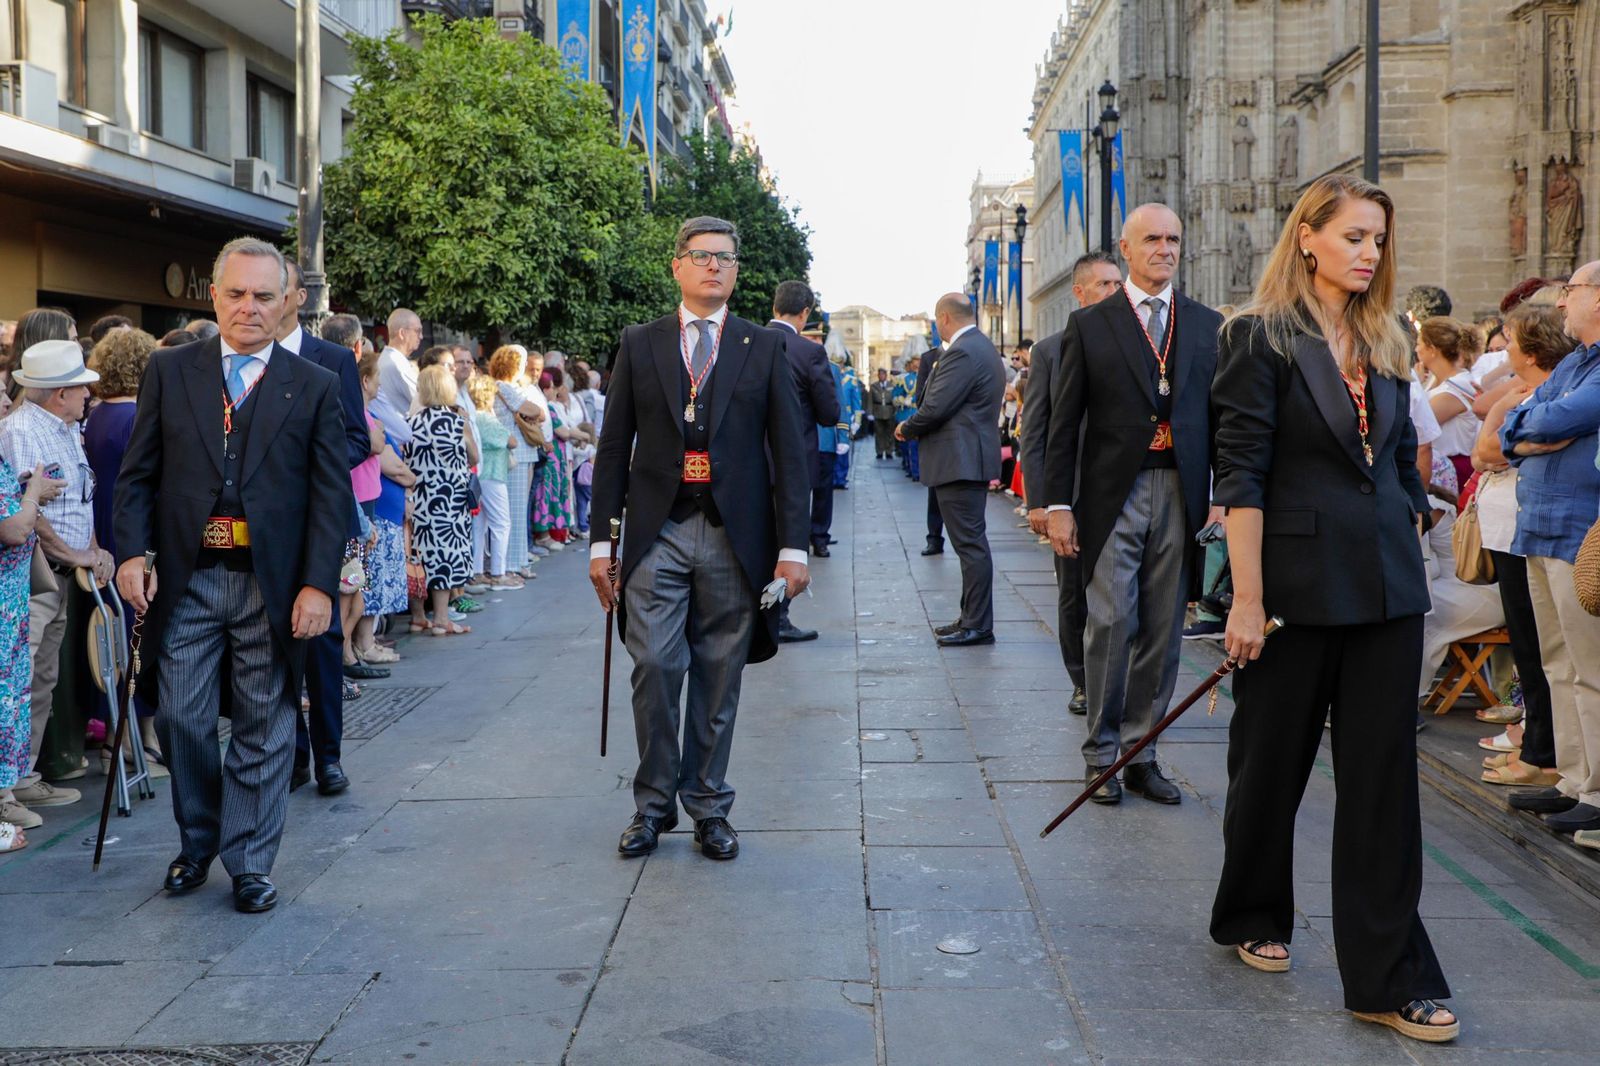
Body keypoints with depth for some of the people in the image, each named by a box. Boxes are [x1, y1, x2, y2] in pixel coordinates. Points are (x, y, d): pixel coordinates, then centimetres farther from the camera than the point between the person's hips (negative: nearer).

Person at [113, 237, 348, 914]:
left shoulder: (315, 387, 3)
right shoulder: (168, 371, 7)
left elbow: (332, 494, 0)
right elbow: (138, 474, 7)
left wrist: (319, 584, -9)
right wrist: (132, 552, -8)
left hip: (273, 585, -1)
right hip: (185, 579, 1)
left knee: (265, 729, 6)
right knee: (182, 720, 7)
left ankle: (250, 865, 20)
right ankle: (198, 842, 31)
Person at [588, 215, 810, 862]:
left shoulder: (764, 348, 8)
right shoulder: (640, 345, 9)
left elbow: (788, 451, 5)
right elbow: (614, 447, 8)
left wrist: (792, 546, -2)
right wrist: (602, 540, 3)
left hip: (734, 537, 0)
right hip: (657, 534, 0)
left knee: (719, 678, 5)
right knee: (655, 668, -5)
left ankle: (708, 807, 18)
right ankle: (653, 803, 11)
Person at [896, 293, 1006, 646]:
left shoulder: (962, 352, -17)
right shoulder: (981, 346, 16)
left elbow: (935, 407, -20)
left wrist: (906, 429, -3)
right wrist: (915, 426, 12)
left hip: (960, 461, -11)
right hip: (969, 459, 11)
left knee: (971, 543, -7)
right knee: (971, 542, 14)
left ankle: (978, 626, -3)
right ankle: (972, 618, 21)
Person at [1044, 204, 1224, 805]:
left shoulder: (1208, 326, 12)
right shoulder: (1090, 325, 4)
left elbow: (1223, 418, 11)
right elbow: (1064, 422, 2)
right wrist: (1057, 503, -4)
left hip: (1181, 498, 3)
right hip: (1112, 496, -3)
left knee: (1163, 632, 6)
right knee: (1110, 625, -4)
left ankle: (1139, 751, 17)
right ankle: (1102, 753, 8)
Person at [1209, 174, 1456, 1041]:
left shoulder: (1385, 343, 13)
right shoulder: (1263, 336, -7)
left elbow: (1402, 465, 17)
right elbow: (1242, 474, -13)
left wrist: (1407, 556, 10)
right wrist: (1246, 600, -17)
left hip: (1386, 587, 5)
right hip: (1298, 581, -5)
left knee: (1383, 778, 5)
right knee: (1271, 760, 10)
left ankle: (1388, 978, 11)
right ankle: (1252, 918, 33)